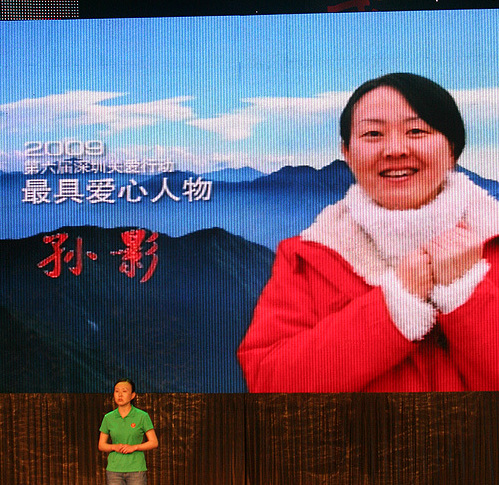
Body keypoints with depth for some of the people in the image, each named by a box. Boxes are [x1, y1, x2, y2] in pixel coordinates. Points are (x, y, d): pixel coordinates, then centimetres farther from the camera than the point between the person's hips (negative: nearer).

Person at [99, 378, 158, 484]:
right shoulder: (108, 418, 5)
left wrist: (134, 447, -14)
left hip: (136, 470, -2)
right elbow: (101, 445, 11)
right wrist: (114, 447, -10)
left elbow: (154, 442, 0)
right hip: (114, 470, 2)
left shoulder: (142, 416, -1)